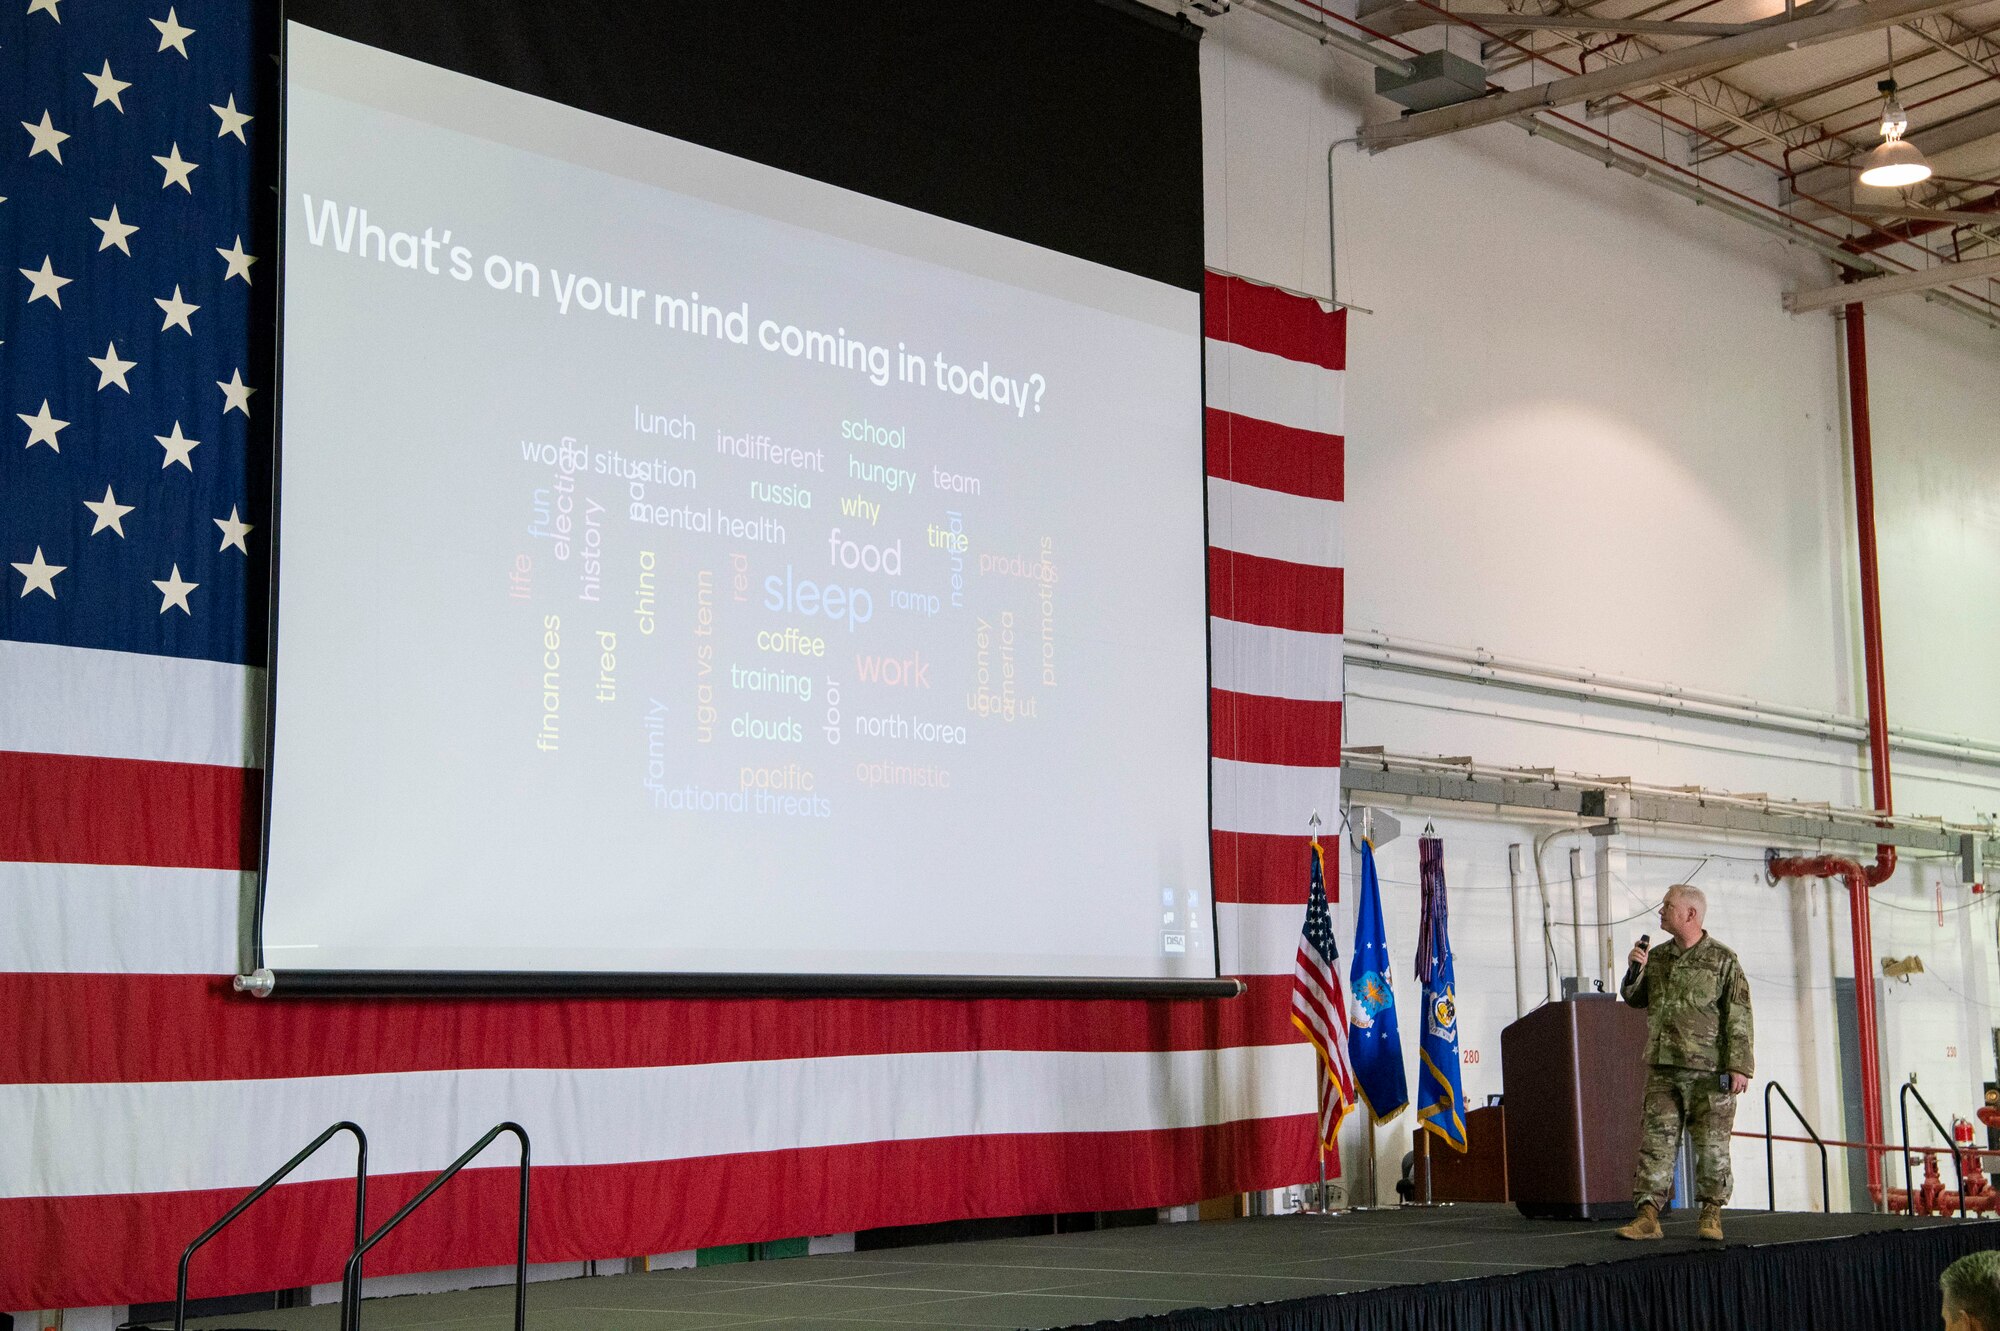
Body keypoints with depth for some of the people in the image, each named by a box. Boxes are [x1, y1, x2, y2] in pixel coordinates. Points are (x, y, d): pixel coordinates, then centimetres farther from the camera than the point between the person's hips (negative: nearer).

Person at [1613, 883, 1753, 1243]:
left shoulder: (1723, 960, -2)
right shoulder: (1657, 957, 14)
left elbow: (1739, 1017, -5)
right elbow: (1634, 998, 21)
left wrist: (1739, 1066, -12)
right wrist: (1635, 971, 1)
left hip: (1708, 1071, -4)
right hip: (1662, 1069, 4)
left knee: (1712, 1145, 1)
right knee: (1656, 1141, -2)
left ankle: (1711, 1215, 12)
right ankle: (1647, 1215, -4)